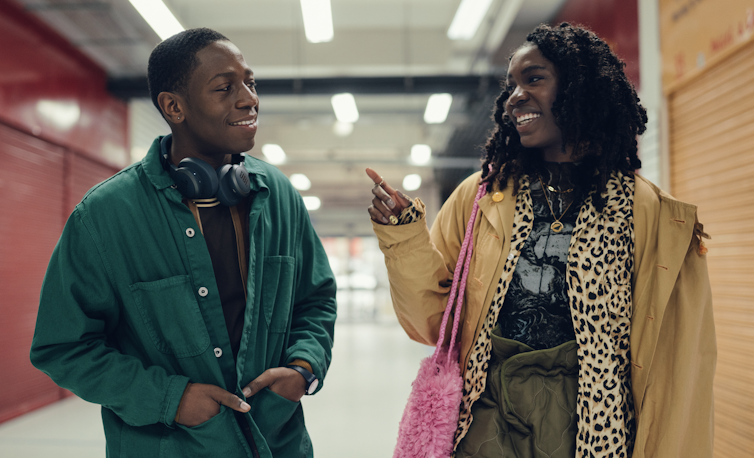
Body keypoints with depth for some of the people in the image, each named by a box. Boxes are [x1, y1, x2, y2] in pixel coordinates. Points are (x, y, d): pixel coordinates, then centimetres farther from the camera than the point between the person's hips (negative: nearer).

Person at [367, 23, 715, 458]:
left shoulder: (646, 212, -5)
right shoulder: (480, 196, -1)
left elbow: (670, 368, -4)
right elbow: (434, 321, 0)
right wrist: (405, 235, -12)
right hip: (488, 423, 1)